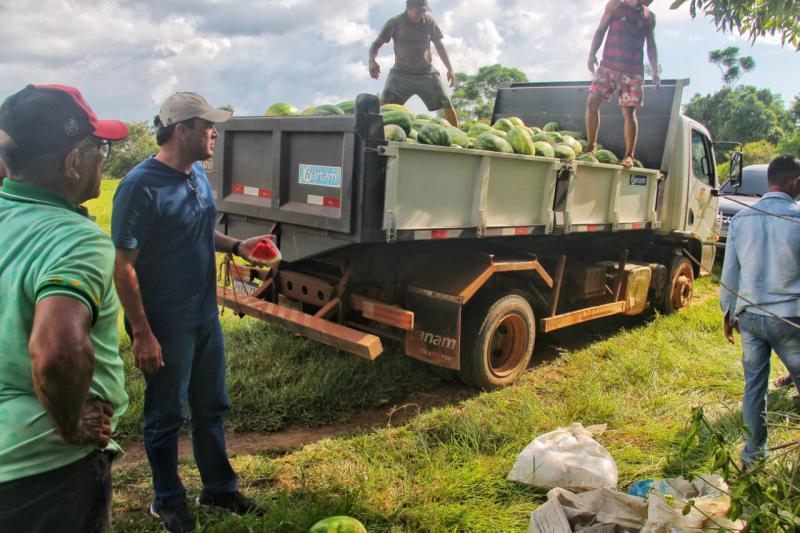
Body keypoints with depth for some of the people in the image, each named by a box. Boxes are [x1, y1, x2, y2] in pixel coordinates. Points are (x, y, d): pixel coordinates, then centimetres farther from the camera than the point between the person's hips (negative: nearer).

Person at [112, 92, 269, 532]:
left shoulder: (198, 174, 4)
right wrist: (142, 334, -19)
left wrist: (235, 245, 1)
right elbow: (123, 266, -19)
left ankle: (218, 488, 38)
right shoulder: (140, 186, -20)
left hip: (205, 315, 8)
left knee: (211, 407, 19)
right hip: (165, 326, -7)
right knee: (166, 416, 11)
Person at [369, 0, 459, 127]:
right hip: (401, 73, -2)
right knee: (384, 104, -18)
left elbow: (439, 45, 12)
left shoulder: (429, 22, 0)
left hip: (427, 73, 2)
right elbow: (377, 43, -3)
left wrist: (450, 68, 8)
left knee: (447, 105, -3)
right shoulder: (395, 23, -7)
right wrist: (372, 60, -24)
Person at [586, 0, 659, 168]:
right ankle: (591, 147, -4)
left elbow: (651, 45, 15)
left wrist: (655, 71, 5)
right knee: (592, 101, -15)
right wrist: (592, 53, -9)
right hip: (608, 65, -1)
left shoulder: (649, 16, 13)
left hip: (634, 70, 1)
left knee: (629, 111, -4)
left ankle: (629, 155, -1)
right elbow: (601, 30, 6)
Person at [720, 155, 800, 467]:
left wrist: (729, 313, 17)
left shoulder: (740, 219, 0)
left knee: (754, 382, 13)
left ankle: (755, 449, 24)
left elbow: (730, 273, 6)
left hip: (749, 315, 4)